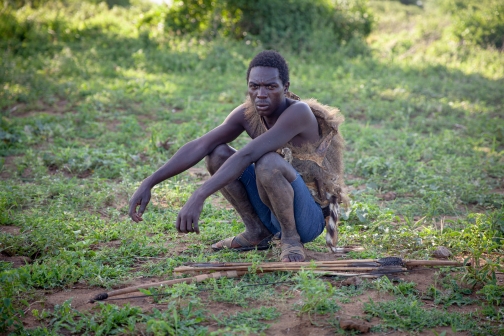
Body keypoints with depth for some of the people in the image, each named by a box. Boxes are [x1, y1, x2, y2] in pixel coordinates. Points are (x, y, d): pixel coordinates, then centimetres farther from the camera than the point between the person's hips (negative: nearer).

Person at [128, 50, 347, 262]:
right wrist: (149, 183, -19)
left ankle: (291, 238, -12)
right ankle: (256, 232, 3)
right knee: (217, 153, -7)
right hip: (272, 214, 7)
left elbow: (246, 156, -35)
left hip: (311, 218, -7)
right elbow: (198, 147, -10)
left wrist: (199, 197, -43)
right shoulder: (248, 114, -5)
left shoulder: (298, 112, -25)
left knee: (268, 163, -34)